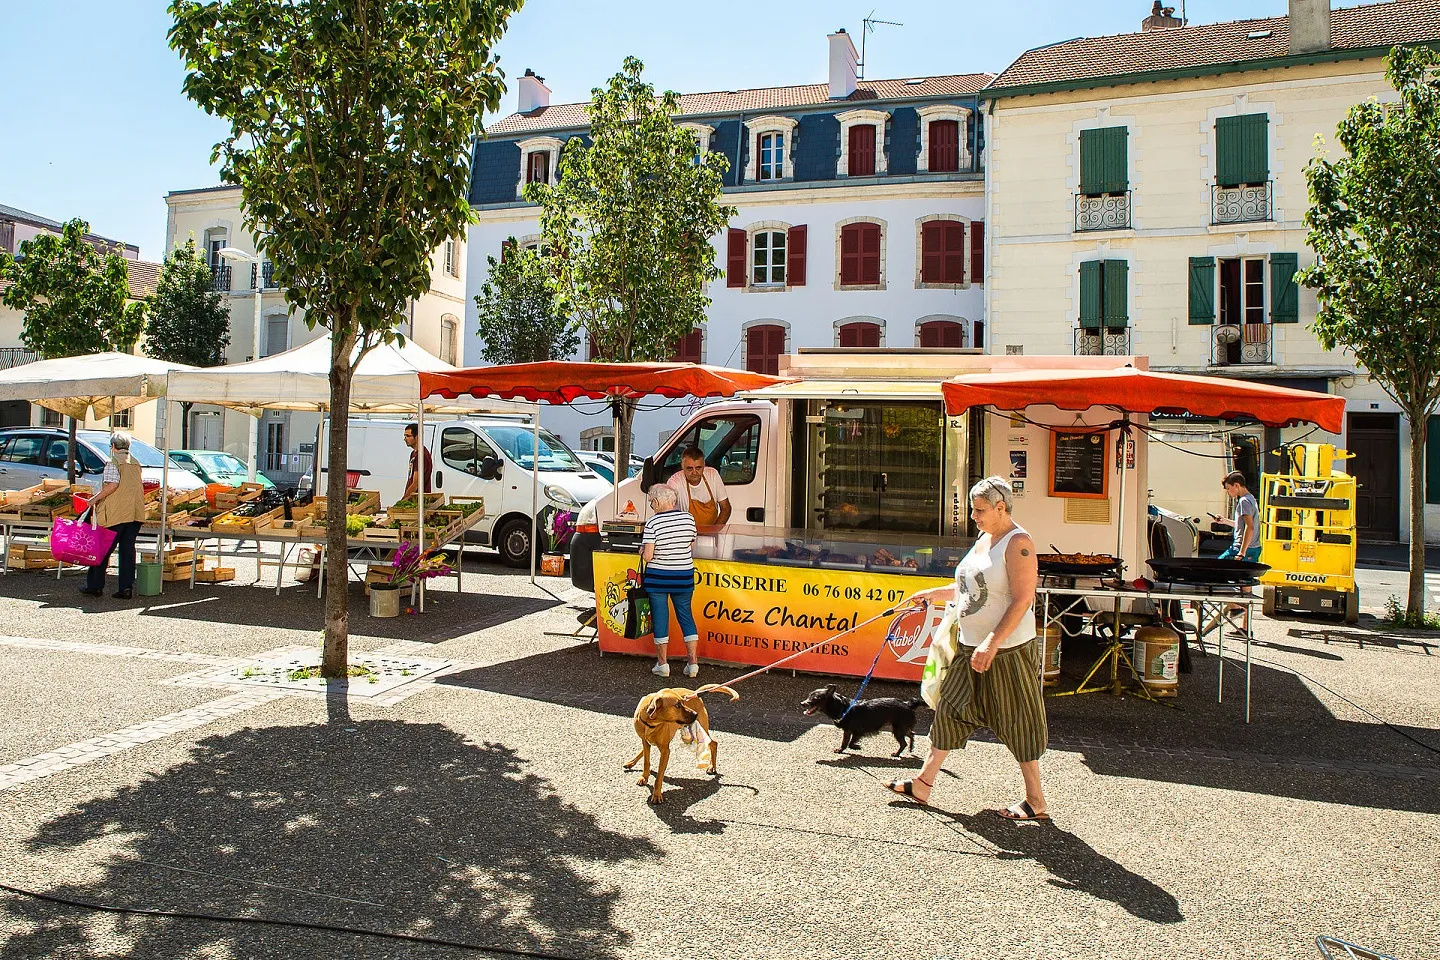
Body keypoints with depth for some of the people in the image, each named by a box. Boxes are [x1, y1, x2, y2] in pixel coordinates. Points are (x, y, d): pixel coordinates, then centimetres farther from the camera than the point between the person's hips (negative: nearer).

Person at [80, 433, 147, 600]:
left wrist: (96, 498, -9)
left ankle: (95, 586, 13)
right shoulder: (136, 464, 15)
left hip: (116, 514, -6)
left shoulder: (113, 463, -6)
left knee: (103, 550, 6)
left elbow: (113, 484, -20)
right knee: (128, 550, 6)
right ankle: (126, 588, 2)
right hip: (135, 513, 6)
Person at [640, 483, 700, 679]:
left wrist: (642, 552, 4)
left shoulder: (653, 523, -15)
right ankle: (693, 662, 10)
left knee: (660, 617, 8)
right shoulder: (689, 519, -2)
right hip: (684, 576, 4)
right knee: (686, 615, 13)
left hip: (658, 577, -3)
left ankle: (662, 664, 16)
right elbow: (691, 548, 7)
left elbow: (647, 556, -17)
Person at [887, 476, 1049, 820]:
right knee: (950, 710, 11)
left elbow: (1023, 600, -22)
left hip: (1007, 650, -9)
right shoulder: (984, 539, 11)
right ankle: (924, 782, 20)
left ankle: (1036, 802, 16)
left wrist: (992, 643, -26)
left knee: (1017, 723, 2)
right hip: (971, 648, 9)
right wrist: (934, 594, 21)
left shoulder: (1018, 543, -16)